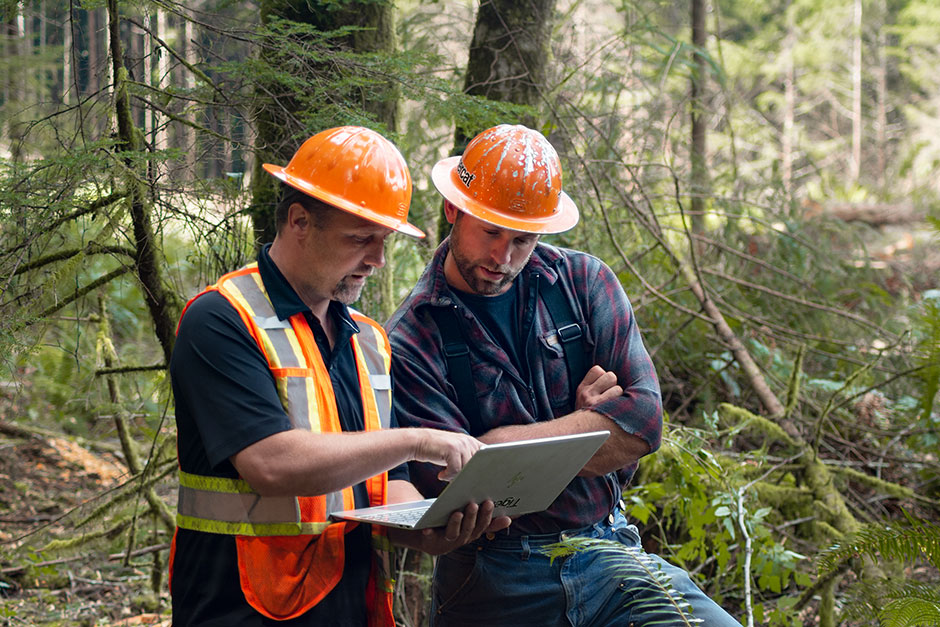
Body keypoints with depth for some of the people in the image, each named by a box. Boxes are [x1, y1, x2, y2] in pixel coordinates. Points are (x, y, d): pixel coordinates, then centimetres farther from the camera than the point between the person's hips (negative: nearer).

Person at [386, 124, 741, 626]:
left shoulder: (584, 283, 6)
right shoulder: (410, 343, -5)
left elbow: (643, 423, -4)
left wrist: (509, 445, -9)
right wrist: (584, 426, -6)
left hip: (605, 554, 2)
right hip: (491, 583, -1)